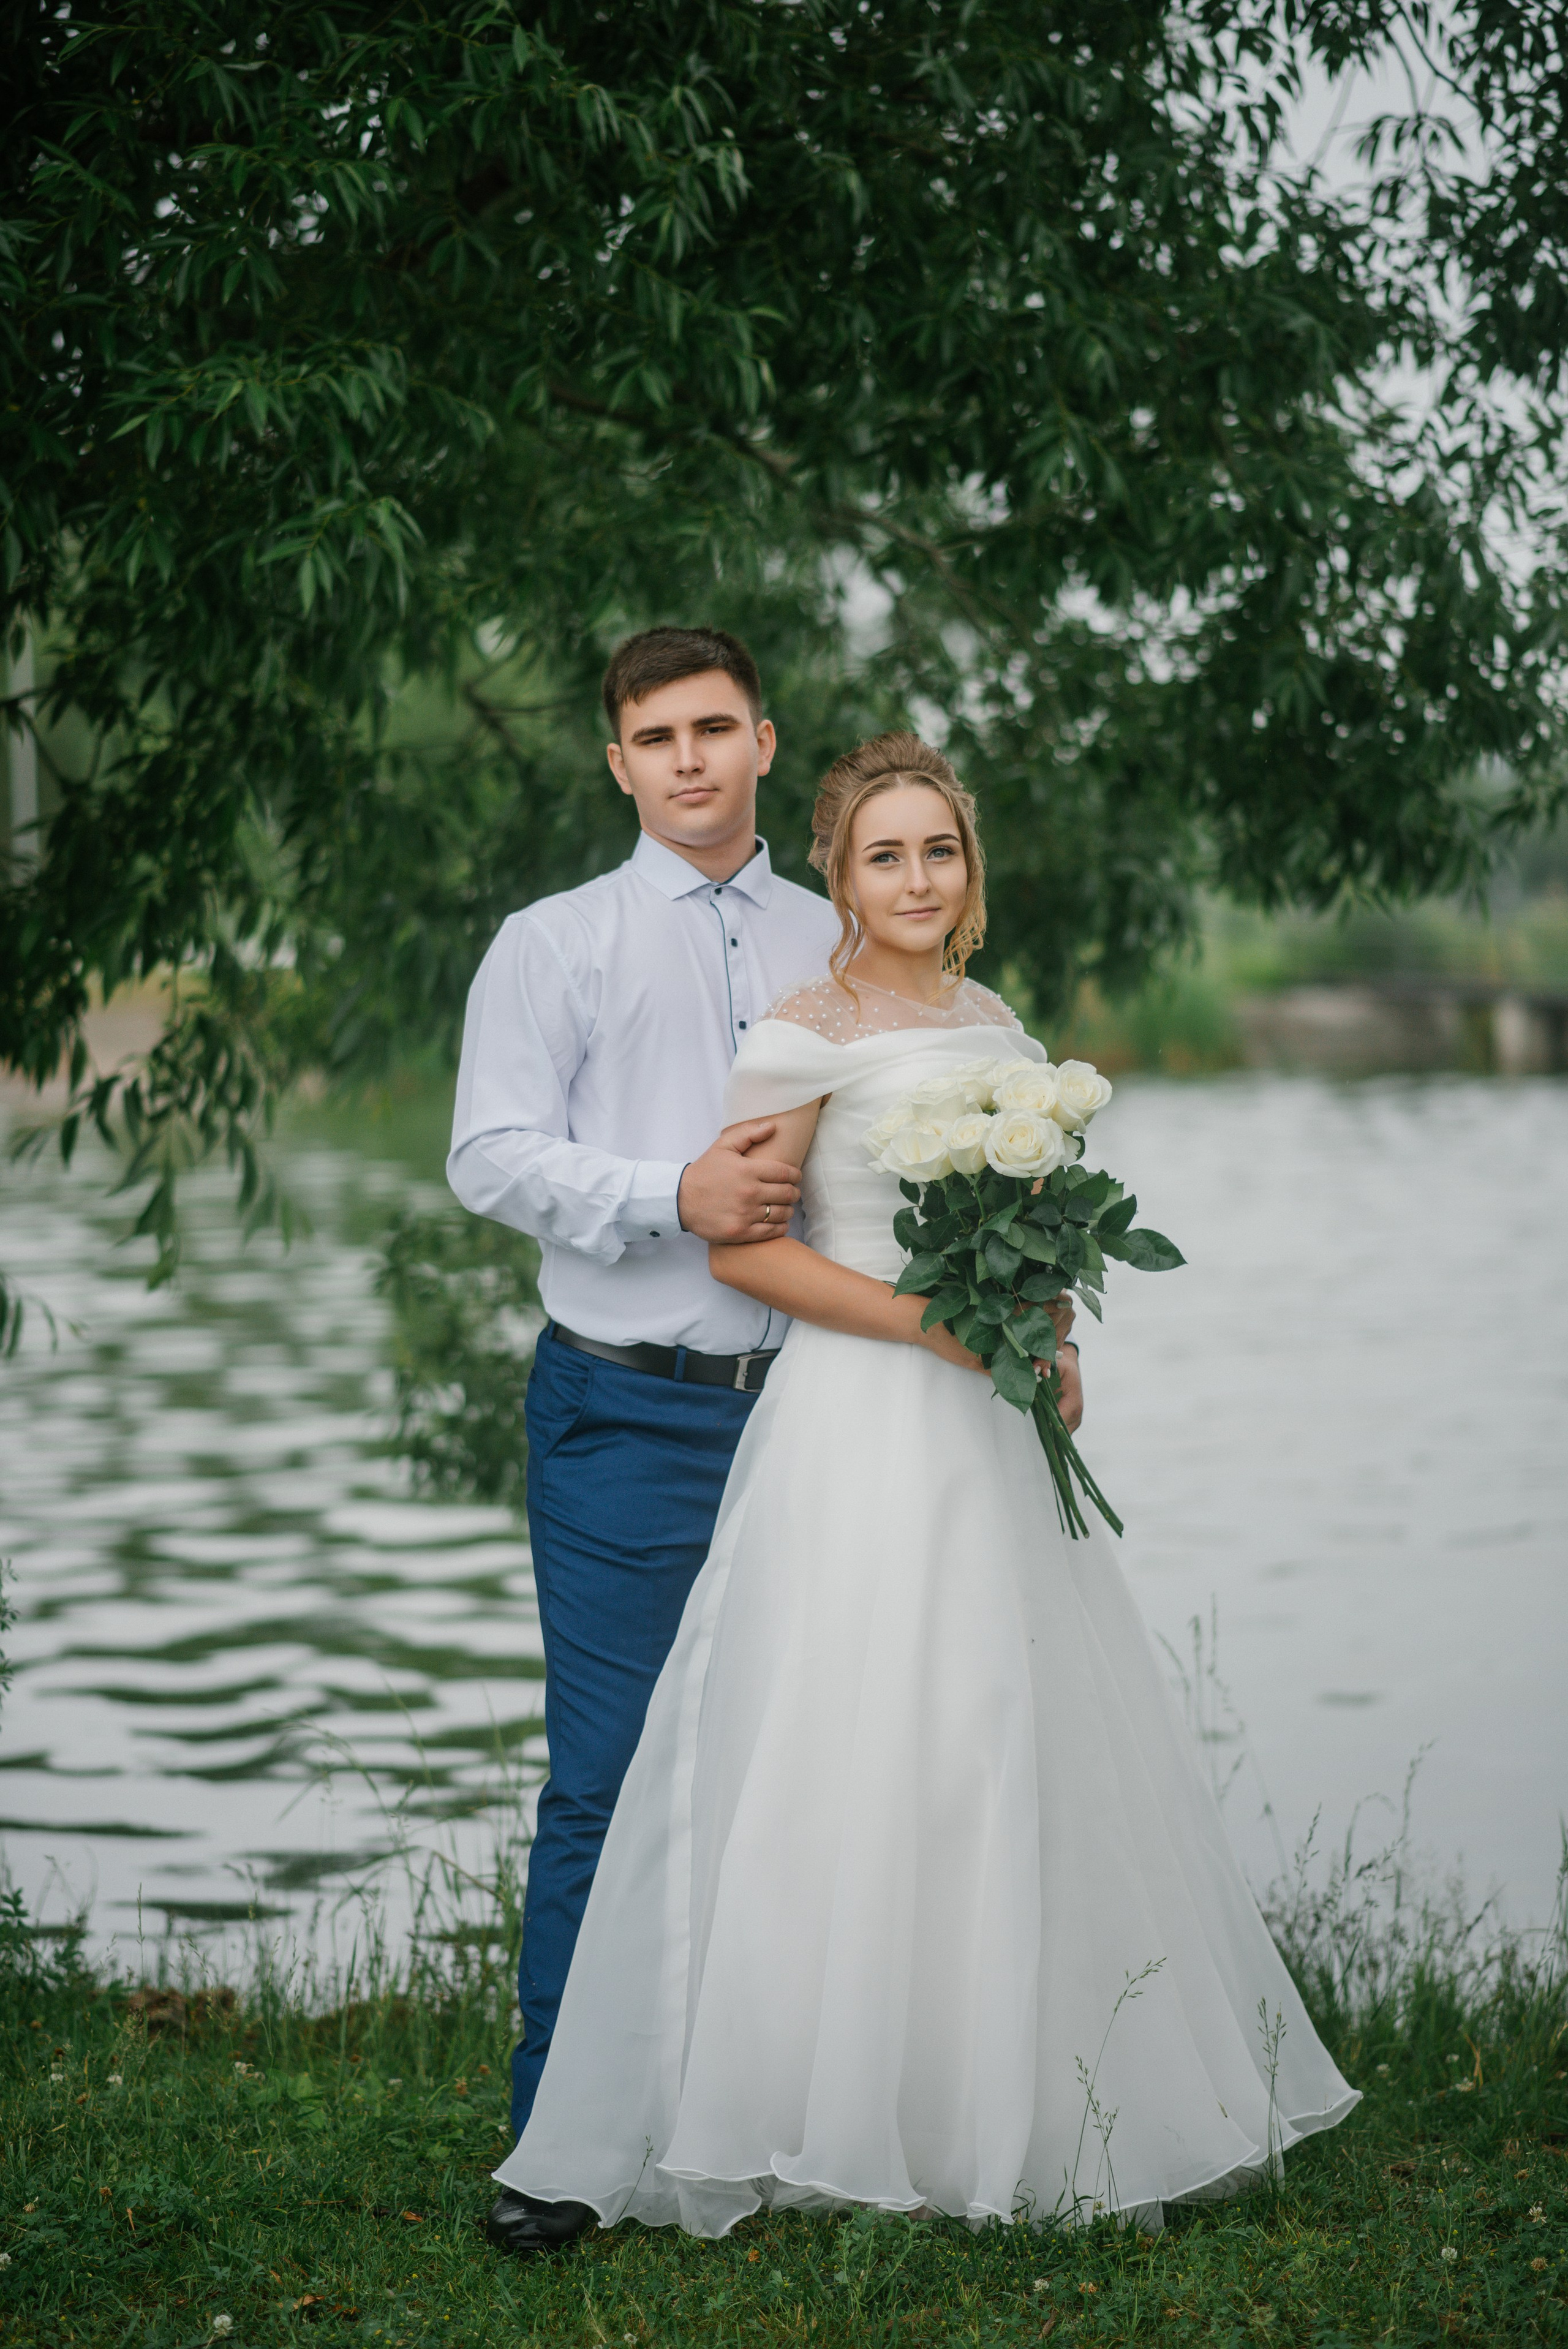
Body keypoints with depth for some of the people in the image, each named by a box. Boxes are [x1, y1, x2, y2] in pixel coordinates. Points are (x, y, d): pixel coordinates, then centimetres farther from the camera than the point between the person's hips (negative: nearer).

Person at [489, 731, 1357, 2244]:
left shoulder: (991, 1024, 13)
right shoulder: (806, 1034, -8)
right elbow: (740, 1246, -12)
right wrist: (918, 1317, -17)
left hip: (985, 1430, 7)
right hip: (856, 1429, -7)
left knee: (1015, 1753, 11)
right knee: (854, 1761, -5)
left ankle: (1015, 2105, 23)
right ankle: (829, 2114, 5)